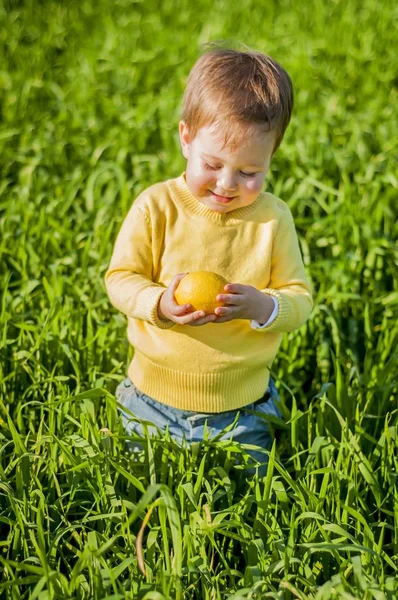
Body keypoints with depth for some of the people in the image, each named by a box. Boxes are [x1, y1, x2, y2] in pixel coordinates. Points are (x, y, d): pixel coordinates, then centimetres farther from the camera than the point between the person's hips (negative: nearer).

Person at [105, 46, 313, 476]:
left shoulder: (273, 219, -7)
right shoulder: (155, 207, -11)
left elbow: (300, 299, -6)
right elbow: (120, 279, -7)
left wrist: (263, 306, -28)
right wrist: (159, 304, -28)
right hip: (153, 401, 0)